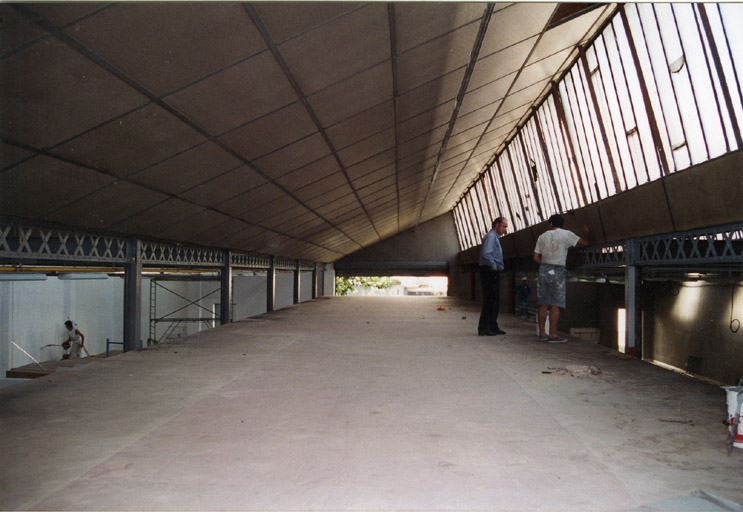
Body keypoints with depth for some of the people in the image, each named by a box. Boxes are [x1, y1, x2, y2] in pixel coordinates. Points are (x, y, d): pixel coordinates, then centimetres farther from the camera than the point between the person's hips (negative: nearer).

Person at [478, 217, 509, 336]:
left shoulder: (494, 237, 21)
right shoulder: (491, 236, -13)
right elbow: (486, 253, -27)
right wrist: (494, 266, -18)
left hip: (493, 273, 11)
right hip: (490, 272, -11)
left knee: (495, 301, 14)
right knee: (490, 300, -10)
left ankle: (493, 327, 21)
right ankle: (484, 328, -8)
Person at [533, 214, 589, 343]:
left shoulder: (542, 236, 11)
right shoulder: (566, 234, 0)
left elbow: (536, 257, 7)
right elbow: (585, 243, 2)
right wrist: (586, 233, 21)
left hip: (543, 269, 4)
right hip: (557, 271, -4)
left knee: (543, 304, 7)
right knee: (555, 305, -3)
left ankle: (542, 333, 9)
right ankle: (553, 335, -5)